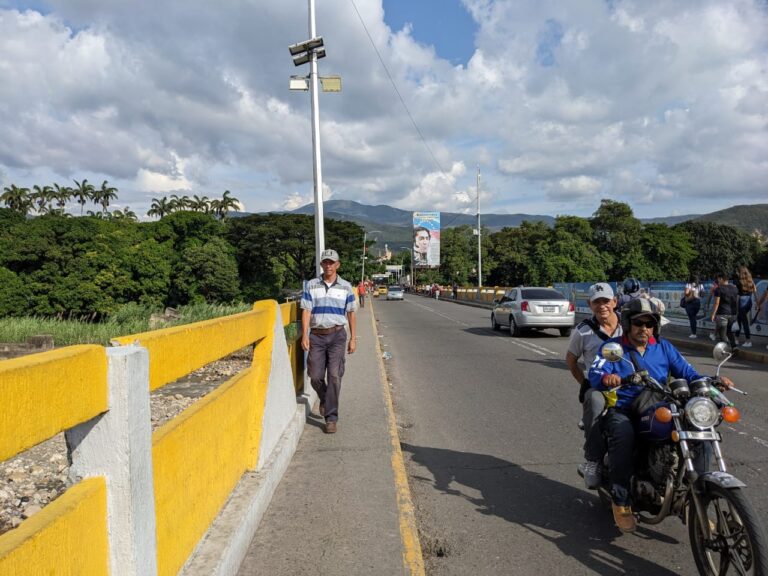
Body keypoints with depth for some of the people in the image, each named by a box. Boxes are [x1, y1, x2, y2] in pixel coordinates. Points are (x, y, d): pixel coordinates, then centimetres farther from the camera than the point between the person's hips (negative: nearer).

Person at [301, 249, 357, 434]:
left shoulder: (345, 287, 6)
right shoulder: (311, 285, 4)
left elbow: (351, 313, 9)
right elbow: (306, 311, 2)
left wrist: (353, 338, 5)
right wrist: (304, 335, -7)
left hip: (337, 335, -1)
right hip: (316, 335, 1)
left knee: (334, 375, -7)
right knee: (315, 376, 2)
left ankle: (331, 417, 1)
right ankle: (324, 399, 34)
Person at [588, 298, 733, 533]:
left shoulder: (663, 347, 14)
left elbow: (686, 372, 6)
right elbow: (595, 371, -16)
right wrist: (606, 378, -39)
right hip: (621, 410, -4)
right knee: (624, 434, -36)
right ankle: (621, 503, -25)